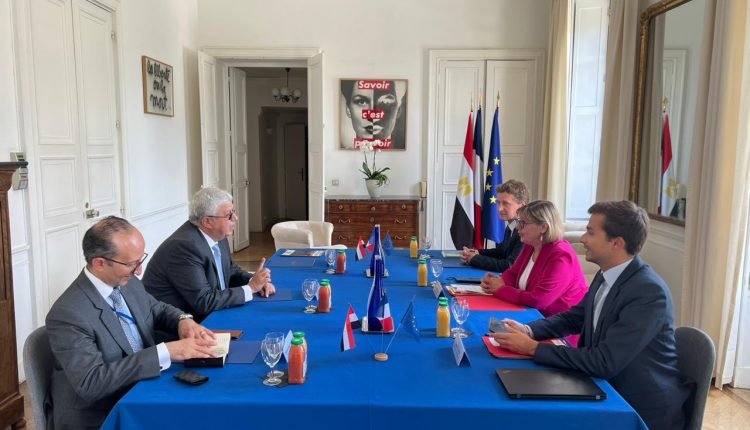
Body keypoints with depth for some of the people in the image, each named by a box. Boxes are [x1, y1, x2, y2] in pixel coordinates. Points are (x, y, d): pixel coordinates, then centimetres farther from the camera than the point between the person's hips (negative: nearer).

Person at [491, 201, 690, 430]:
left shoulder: (649, 292, -26)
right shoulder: (606, 276, -1)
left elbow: (604, 363, -29)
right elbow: (574, 317, 12)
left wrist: (533, 348, -25)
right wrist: (529, 330, -6)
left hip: (643, 410, -6)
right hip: (608, 390, 6)